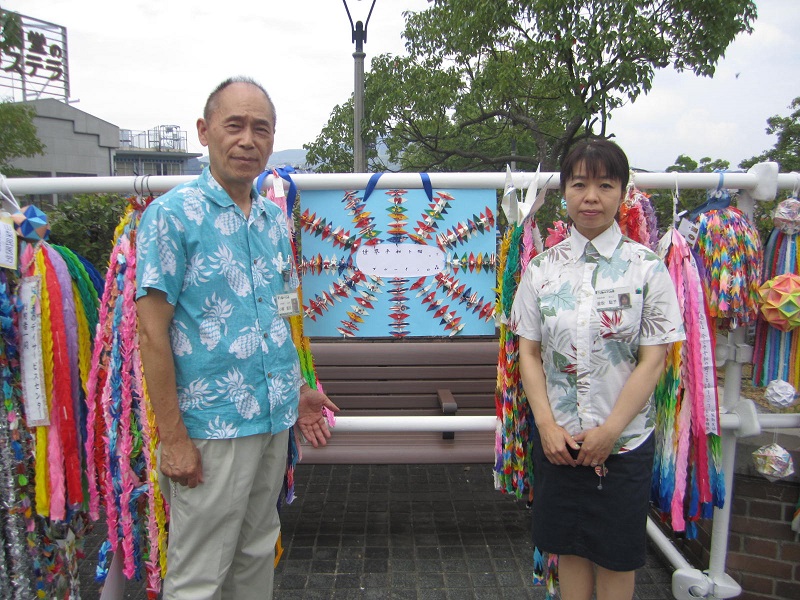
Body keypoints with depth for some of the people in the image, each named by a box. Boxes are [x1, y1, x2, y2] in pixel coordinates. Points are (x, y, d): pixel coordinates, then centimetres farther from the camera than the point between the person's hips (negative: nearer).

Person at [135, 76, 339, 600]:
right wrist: (173, 437, -15)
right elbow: (152, 331, -13)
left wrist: (298, 389, 14)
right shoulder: (172, 214, -11)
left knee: (258, 556, 21)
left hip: (275, 420, 6)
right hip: (211, 427, -6)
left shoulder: (275, 220, 9)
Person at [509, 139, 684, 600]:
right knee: (569, 547, 16)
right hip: (558, 439, 2)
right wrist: (547, 425, -9)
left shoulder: (647, 267, -6)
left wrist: (610, 431, -12)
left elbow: (653, 360, -8)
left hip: (625, 439, -1)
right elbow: (529, 353, 0)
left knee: (616, 554, 13)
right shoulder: (542, 268, 0)